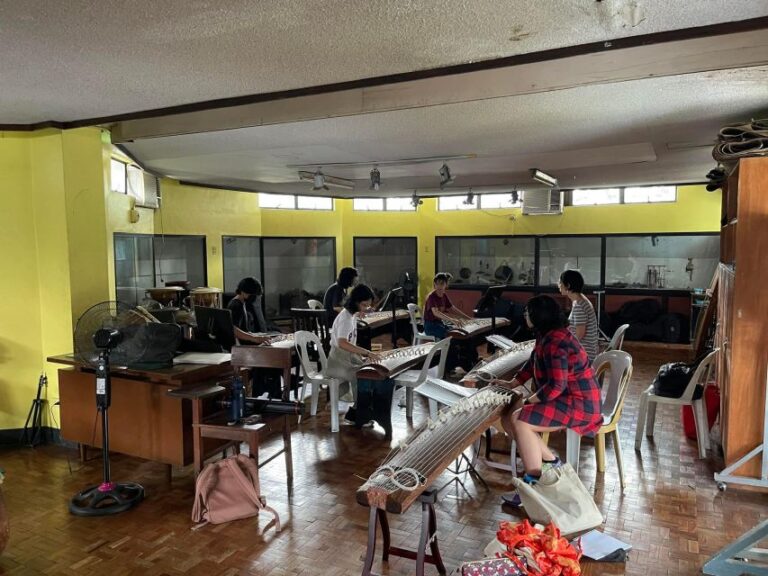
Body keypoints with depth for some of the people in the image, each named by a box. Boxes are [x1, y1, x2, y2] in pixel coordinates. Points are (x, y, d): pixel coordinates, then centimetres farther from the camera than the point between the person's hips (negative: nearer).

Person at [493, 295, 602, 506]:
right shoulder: (547, 336, 7)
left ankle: (533, 484, -16)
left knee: (519, 421, -25)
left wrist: (527, 402, -19)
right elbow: (533, 363, 21)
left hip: (578, 404, -10)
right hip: (565, 398, 10)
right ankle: (550, 461, 8)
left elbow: (556, 386, -28)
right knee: (507, 418, 1)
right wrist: (512, 383, 16)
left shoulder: (555, 343, -24)